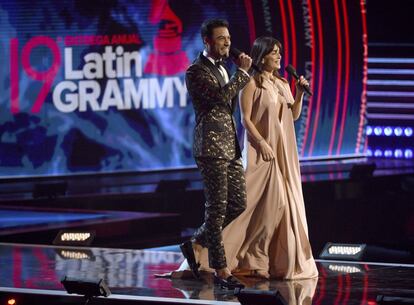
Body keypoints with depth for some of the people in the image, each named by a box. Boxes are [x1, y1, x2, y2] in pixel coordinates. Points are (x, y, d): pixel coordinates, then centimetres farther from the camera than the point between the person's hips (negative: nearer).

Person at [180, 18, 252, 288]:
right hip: (212, 146, -9)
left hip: (230, 147, 9)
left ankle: (197, 244, 23)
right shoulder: (197, 71, -9)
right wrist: (242, 72, -15)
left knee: (238, 204, 8)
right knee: (217, 208, -6)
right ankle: (221, 271, -2)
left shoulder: (222, 68, 19)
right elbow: (220, 96, -22)